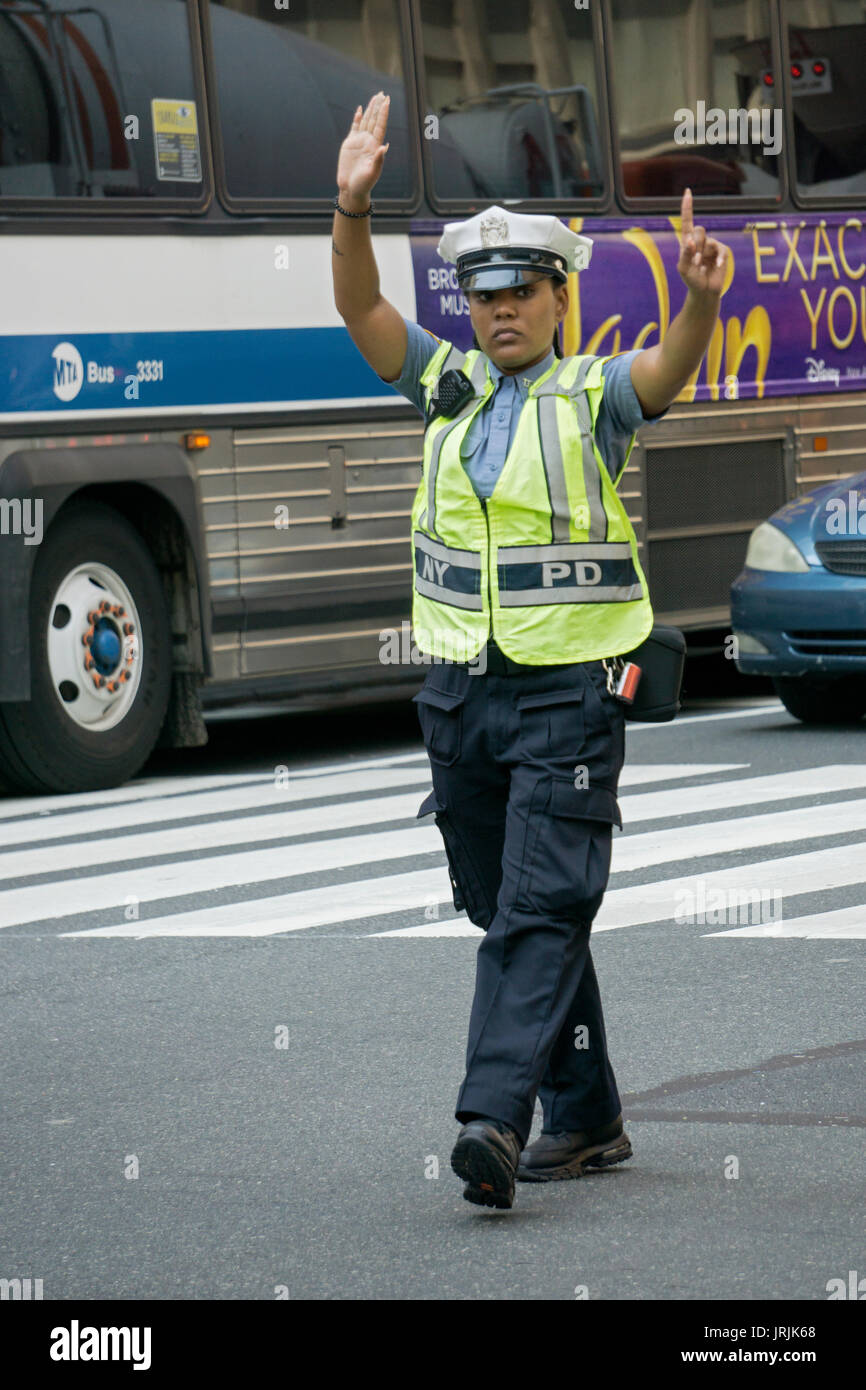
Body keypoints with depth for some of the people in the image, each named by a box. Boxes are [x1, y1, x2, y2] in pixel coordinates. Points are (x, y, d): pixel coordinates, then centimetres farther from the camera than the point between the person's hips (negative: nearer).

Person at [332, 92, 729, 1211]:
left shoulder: (594, 396, -1)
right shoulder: (447, 388, 11)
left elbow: (670, 370, -21)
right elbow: (360, 308, -1)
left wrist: (701, 301, -43)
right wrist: (353, 206, -19)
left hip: (567, 696, -5)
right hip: (460, 694, 5)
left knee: (539, 912, -13)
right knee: (508, 913, 10)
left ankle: (495, 1118, -23)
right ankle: (583, 1119, 20)